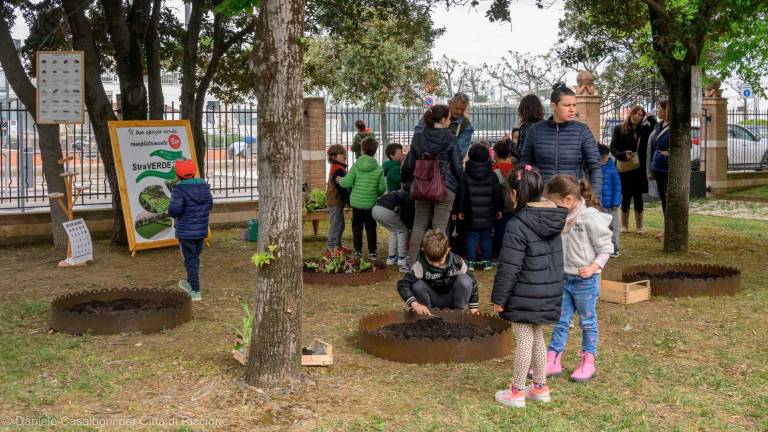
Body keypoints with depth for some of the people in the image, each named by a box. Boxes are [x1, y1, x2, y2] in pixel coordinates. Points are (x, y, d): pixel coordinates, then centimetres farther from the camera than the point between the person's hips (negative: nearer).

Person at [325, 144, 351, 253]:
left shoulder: (336, 168, 16)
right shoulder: (338, 170, -18)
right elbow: (342, 187, -21)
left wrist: (346, 200, 18)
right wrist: (348, 200, -16)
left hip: (336, 201, 11)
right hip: (336, 201, -11)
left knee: (340, 224, 17)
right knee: (336, 225, -6)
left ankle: (337, 245, 24)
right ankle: (331, 247, -3)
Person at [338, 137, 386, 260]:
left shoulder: (356, 166, -8)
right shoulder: (378, 169, -8)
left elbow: (347, 183, -8)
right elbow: (382, 188, -5)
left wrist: (340, 180, 14)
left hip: (356, 202, 0)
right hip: (371, 203, 0)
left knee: (357, 227, 12)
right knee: (371, 228, 9)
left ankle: (357, 251, 14)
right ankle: (372, 252, 9)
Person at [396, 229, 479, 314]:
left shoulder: (457, 262, -19)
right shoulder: (421, 265, -22)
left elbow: (471, 282, -6)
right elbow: (402, 285, -25)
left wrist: (474, 306, -9)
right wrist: (415, 304, -39)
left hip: (451, 299, 1)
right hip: (433, 300, 0)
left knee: (465, 280, -27)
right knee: (417, 285, -30)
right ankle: (426, 313, -7)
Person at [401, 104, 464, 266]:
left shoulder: (418, 137, 3)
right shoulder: (450, 139, -7)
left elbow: (409, 163, 8)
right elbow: (457, 166, -3)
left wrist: (406, 181, 24)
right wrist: (460, 186, 11)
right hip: (445, 187, -3)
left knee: (419, 225, 12)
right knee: (439, 228, 1)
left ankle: (411, 262, 14)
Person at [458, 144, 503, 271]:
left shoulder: (465, 175, -4)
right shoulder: (492, 175, -1)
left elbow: (461, 194, -3)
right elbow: (497, 194, 3)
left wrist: (460, 210, 4)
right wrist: (499, 209, 13)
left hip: (472, 214, -1)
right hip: (488, 214, 1)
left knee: (472, 237, 5)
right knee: (486, 237, 9)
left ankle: (471, 261, 5)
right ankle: (486, 261, 13)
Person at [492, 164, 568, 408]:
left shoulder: (518, 224, -20)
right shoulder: (553, 220, 3)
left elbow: (509, 267, -18)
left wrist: (498, 297, -10)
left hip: (525, 294, -7)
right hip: (549, 292, 7)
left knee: (524, 340, 2)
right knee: (537, 337, 19)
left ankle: (517, 392, 14)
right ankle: (540, 387, 29)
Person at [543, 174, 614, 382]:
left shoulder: (591, 217, -17)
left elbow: (606, 247, -12)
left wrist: (593, 267, -21)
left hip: (585, 281, -6)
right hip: (563, 278, 6)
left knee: (587, 322, 10)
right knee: (560, 321, 9)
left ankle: (588, 363, 22)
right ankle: (552, 361, 15)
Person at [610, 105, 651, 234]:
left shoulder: (644, 130, 8)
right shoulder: (619, 129, 1)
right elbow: (613, 147, -1)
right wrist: (623, 154, -20)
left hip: (639, 168, 2)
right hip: (624, 168, -2)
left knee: (638, 197, 6)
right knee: (626, 196, 5)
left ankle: (639, 226, 14)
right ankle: (624, 225, 17)